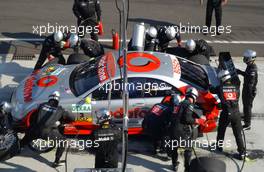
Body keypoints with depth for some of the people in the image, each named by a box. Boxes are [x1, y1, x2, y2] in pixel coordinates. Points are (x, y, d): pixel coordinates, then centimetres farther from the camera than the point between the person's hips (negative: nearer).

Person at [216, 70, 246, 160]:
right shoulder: (236, 88, 3)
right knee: (238, 134, 6)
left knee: (221, 130, 23)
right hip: (236, 113, 1)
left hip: (226, 113, -1)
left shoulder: (220, 88, -2)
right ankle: (242, 152, 2)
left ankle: (219, 146, 38)